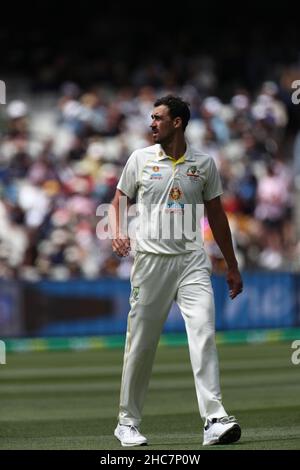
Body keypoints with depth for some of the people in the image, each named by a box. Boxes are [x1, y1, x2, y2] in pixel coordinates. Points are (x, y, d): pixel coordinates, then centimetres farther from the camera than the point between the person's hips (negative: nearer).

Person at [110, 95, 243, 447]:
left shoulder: (204, 163, 7)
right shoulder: (140, 159, 5)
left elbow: (216, 215, 15)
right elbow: (118, 201, 12)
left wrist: (232, 266, 16)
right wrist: (116, 234, -10)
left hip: (192, 260, 0)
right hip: (150, 259, 0)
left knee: (203, 332, -15)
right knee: (141, 343, 2)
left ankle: (214, 420, -22)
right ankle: (127, 422, 15)